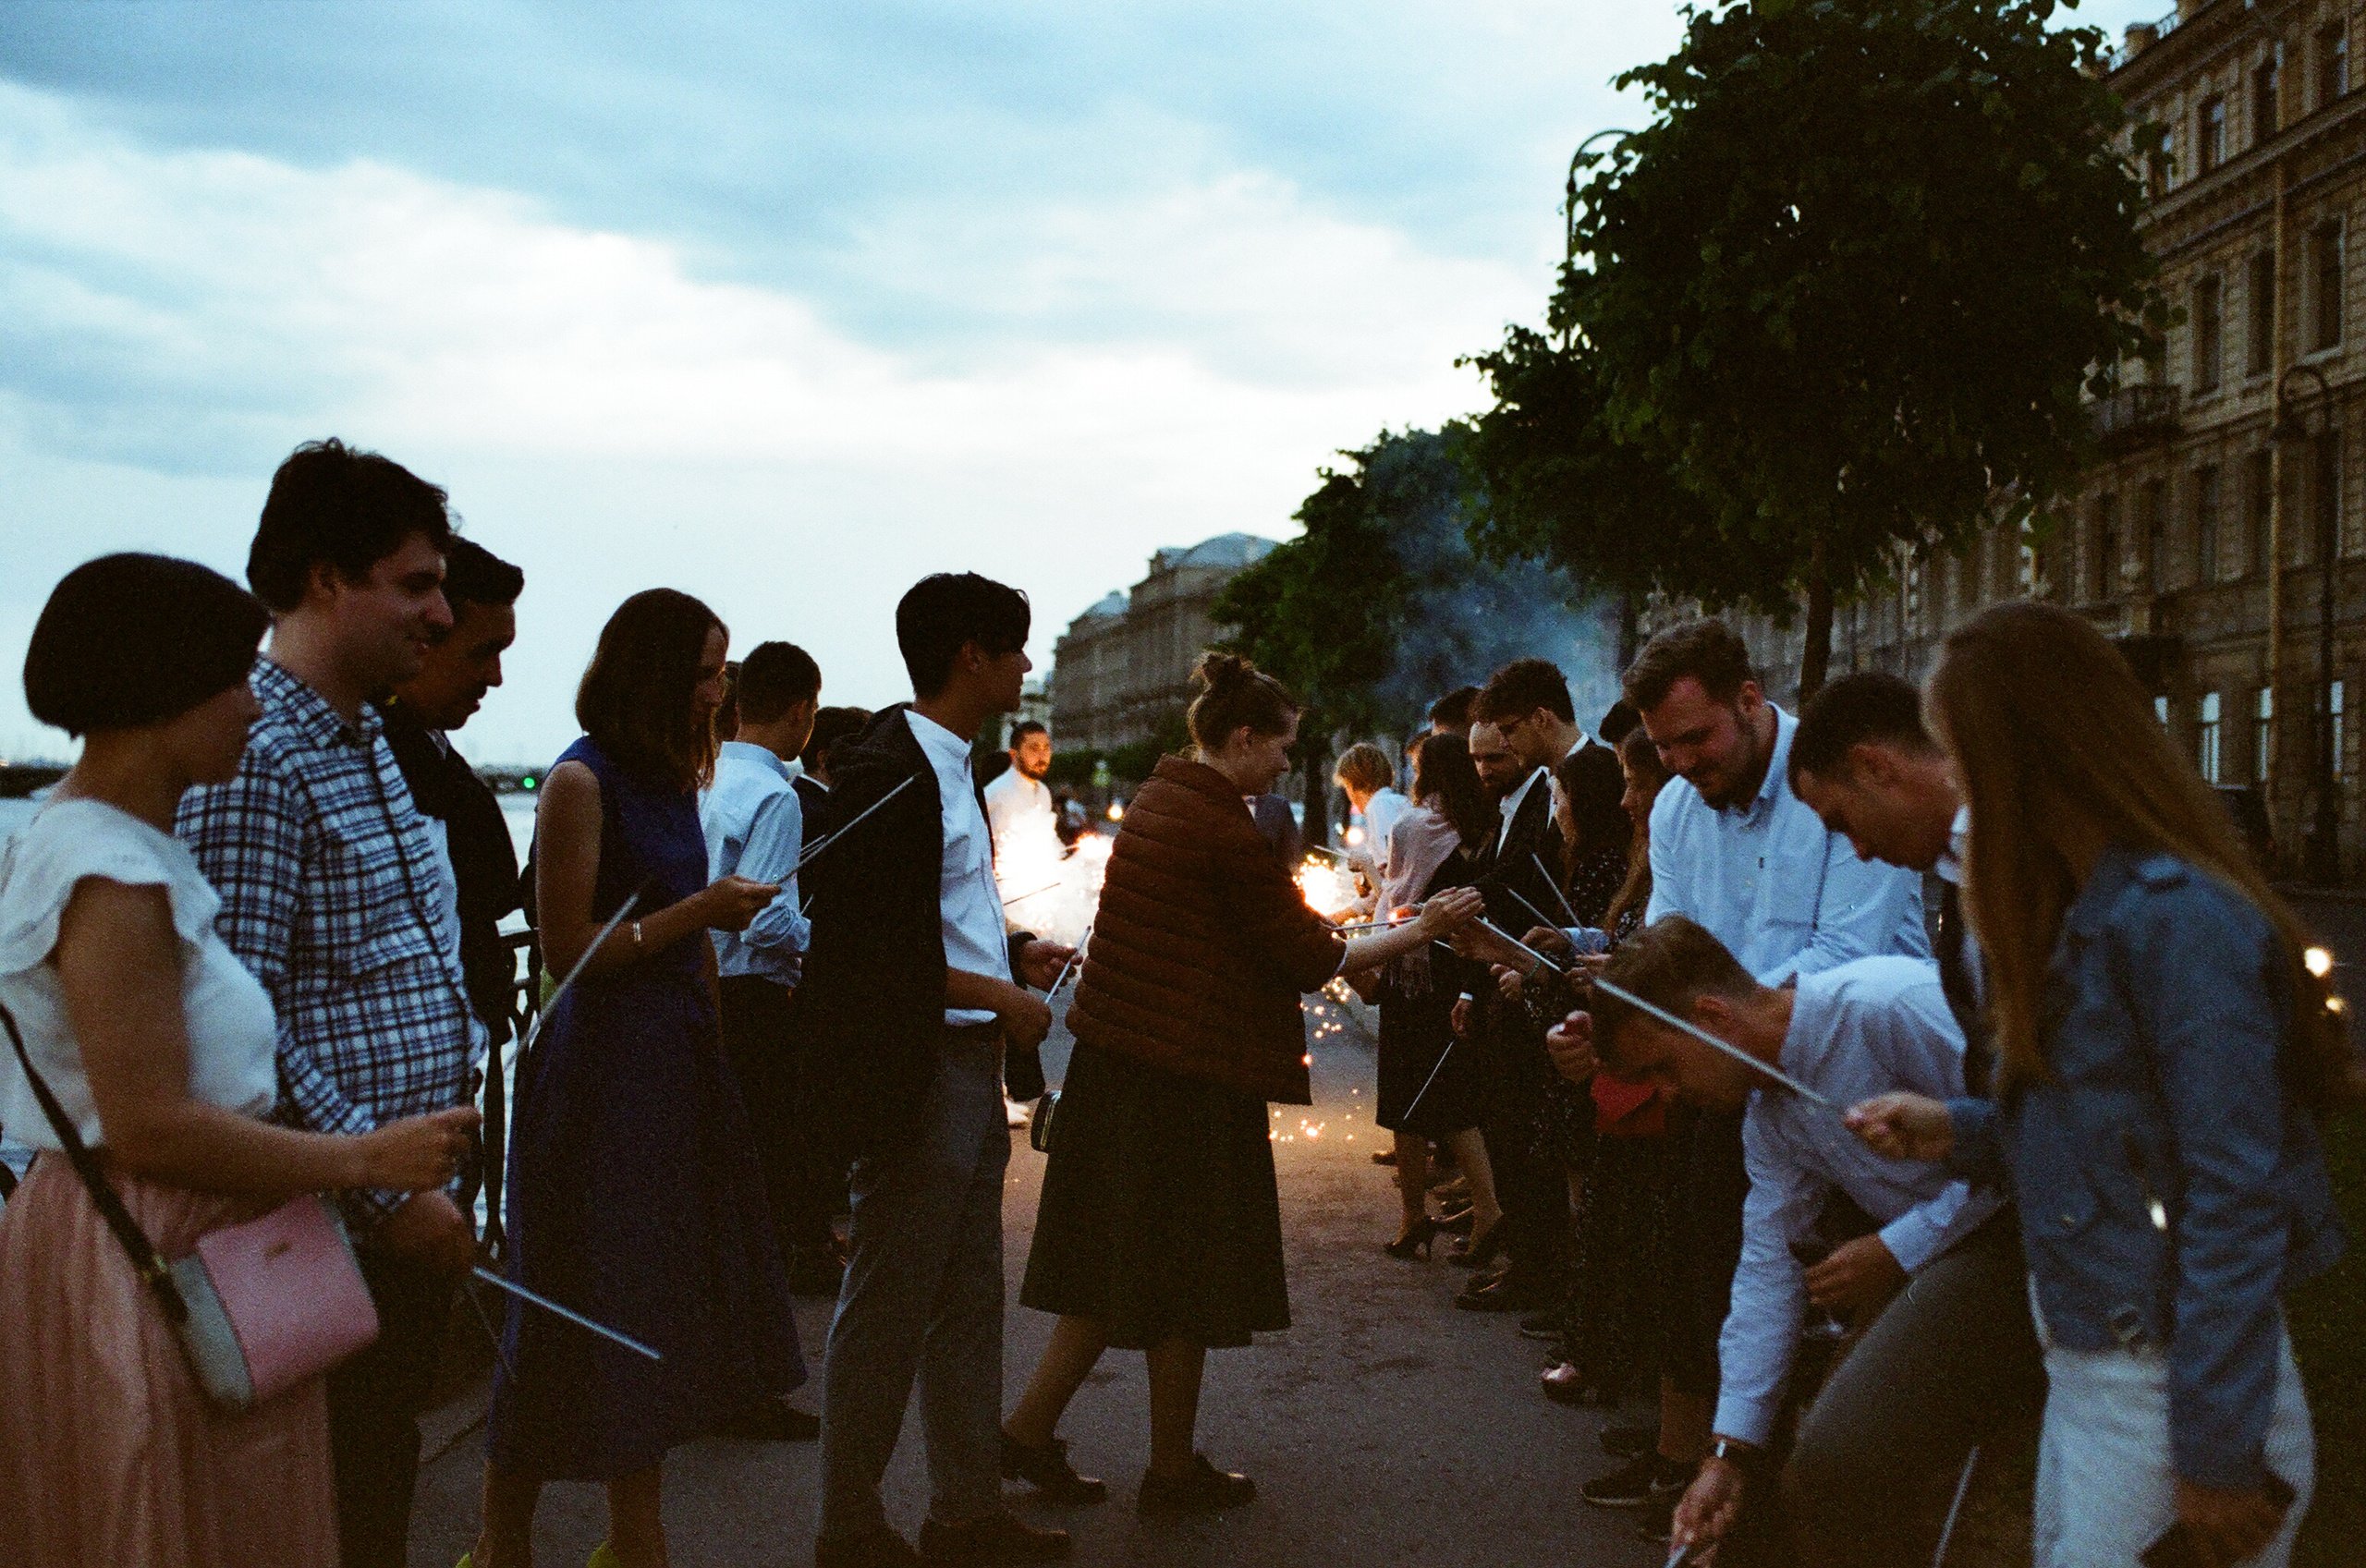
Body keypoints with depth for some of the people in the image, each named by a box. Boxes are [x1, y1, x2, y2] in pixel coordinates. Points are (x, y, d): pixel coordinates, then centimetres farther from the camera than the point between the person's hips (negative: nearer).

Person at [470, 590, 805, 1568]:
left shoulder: (672, 780, 13)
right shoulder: (581, 781, -12)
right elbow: (570, 950, -16)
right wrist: (702, 909, -16)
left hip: (679, 1065, 8)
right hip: (602, 1073, -8)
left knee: (659, 1316, 10)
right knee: (589, 1317, -1)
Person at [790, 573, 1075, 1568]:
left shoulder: (948, 766, 15)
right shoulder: (883, 771, -16)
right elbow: (862, 944, -21)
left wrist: (1017, 953, 9)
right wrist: (997, 995, -16)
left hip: (973, 1070, 10)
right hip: (914, 1075, -10)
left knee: (970, 1303, 15)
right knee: (888, 1311, 1)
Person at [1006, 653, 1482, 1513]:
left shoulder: (1154, 801, 10)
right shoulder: (1222, 828, -18)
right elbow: (1310, 958, -11)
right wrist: (1420, 930, -3)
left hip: (1114, 1063, 9)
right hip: (1188, 1078, -9)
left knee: (1119, 1265, 17)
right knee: (1184, 1278, 5)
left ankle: (1031, 1425, 19)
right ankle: (1172, 1468, 17)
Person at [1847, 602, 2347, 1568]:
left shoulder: (2177, 919, -19)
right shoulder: (2081, 911, 11)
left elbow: (2236, 1198, -22)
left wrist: (2218, 1458, -20)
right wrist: (1959, 1132, 6)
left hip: (2169, 1396, -9)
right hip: (2085, 1370, 9)